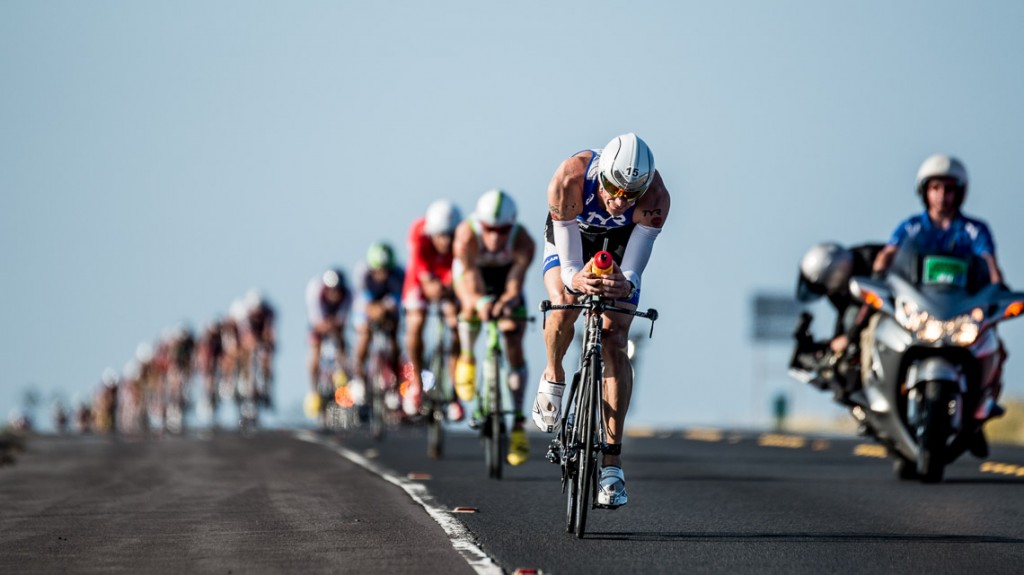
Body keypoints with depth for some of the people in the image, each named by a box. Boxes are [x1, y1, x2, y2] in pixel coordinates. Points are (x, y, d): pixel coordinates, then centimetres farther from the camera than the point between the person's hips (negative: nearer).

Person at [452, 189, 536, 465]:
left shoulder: (523, 242, -37)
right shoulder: (467, 235, -40)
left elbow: (517, 280, -46)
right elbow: (470, 275, -45)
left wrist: (508, 300, -68)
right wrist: (479, 300, -65)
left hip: (505, 280, 0)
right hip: (472, 274, 0)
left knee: (514, 349, -10)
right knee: (472, 307, -33)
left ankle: (518, 423, -3)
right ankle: (467, 358, 0)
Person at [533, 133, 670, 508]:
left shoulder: (655, 198, -36)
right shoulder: (569, 181, -39)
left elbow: (633, 271, -36)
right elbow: (569, 265, -37)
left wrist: (625, 284, -59)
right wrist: (576, 280, -59)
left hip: (620, 244, 1)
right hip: (571, 237, 0)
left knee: (615, 344, -13)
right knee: (564, 306, -31)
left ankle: (612, 461, -12)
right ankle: (553, 378, 3)